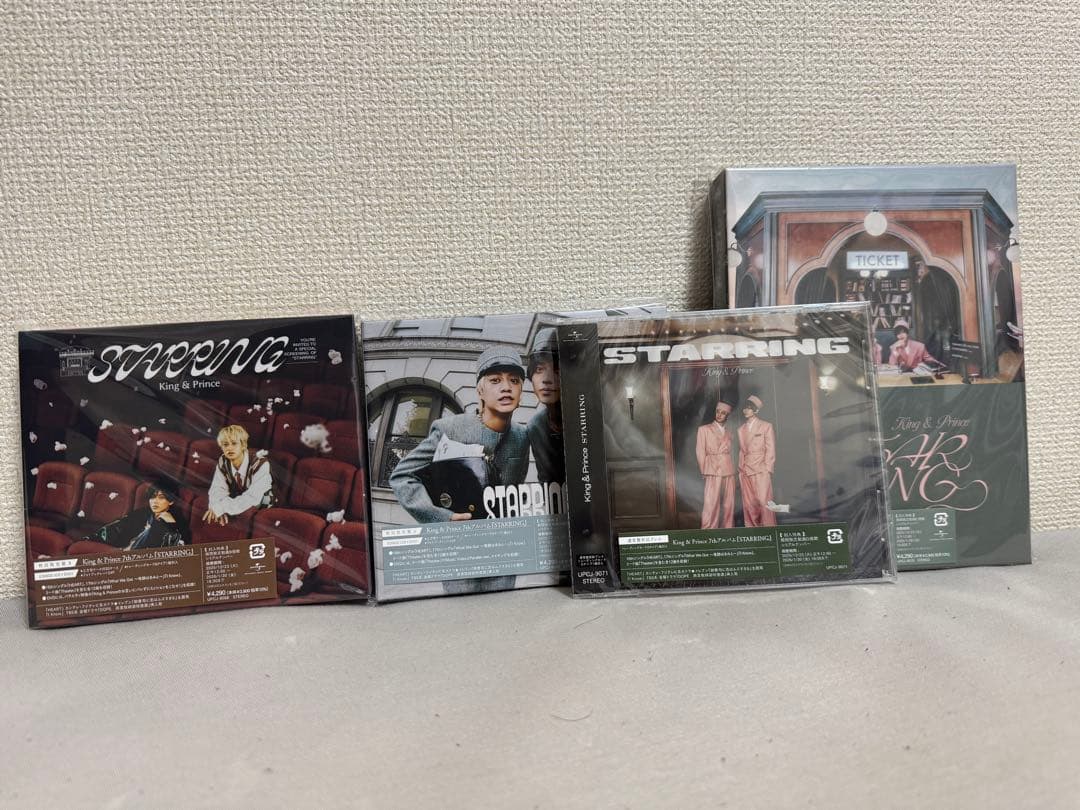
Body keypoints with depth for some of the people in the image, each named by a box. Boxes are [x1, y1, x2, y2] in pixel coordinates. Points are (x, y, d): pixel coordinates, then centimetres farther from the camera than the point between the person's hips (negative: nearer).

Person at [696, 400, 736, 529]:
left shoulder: (728, 434, 18)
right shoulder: (704, 429, 6)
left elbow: (728, 453, 12)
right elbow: (701, 453, 3)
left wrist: (731, 470, 1)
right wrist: (704, 472, 0)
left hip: (729, 473, 4)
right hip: (713, 473, -4)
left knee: (728, 505, 3)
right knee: (711, 505, -9)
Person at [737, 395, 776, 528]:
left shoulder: (766, 426, 5)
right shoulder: (741, 429, 16)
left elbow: (770, 450, 1)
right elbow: (741, 451, 13)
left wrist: (767, 471, -7)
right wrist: (740, 471, 6)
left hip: (761, 472, -4)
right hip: (745, 472, 4)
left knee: (764, 503, -8)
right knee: (749, 505, 2)